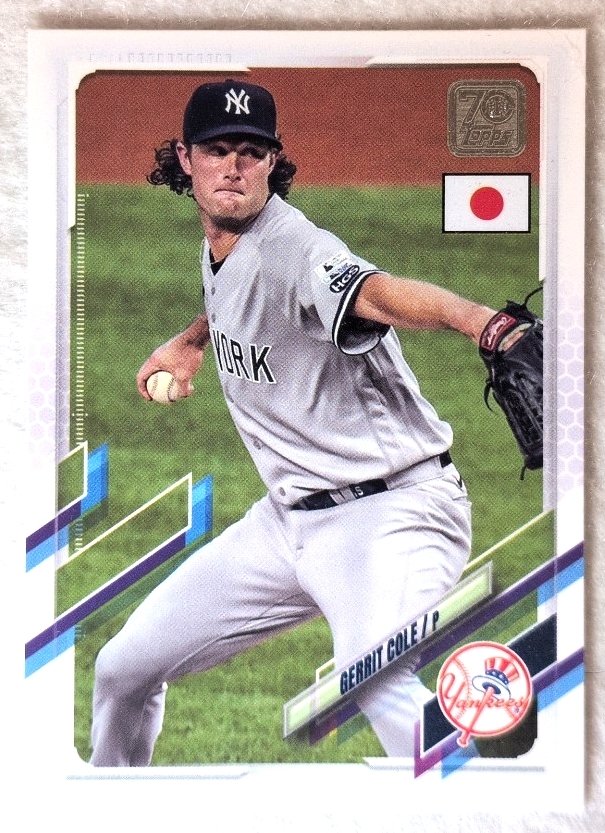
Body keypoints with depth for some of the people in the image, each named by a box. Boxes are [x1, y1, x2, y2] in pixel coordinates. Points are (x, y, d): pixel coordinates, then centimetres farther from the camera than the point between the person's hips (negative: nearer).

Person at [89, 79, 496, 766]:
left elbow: (379, 294, -46)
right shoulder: (218, 251, 4)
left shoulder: (295, 250, -22)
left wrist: (478, 319, -64)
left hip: (389, 510, -8)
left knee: (376, 683, -37)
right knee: (124, 669, 14)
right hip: (289, 517, 9)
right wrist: (194, 339, 17)